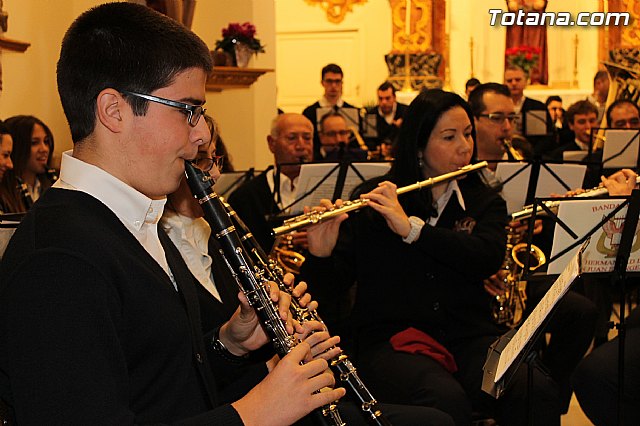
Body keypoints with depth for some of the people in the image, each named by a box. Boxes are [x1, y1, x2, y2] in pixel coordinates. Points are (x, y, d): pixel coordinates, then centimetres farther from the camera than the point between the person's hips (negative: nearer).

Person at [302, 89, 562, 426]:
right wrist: (321, 254, -20)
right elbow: (328, 284, 2)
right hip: (392, 338, -2)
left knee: (537, 391, -27)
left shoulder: (484, 202, 12)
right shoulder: (375, 199, 6)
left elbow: (488, 258, -10)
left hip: (469, 336, 3)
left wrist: (412, 227, -19)